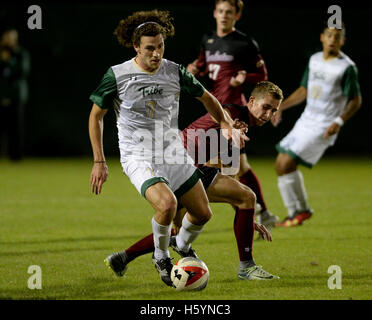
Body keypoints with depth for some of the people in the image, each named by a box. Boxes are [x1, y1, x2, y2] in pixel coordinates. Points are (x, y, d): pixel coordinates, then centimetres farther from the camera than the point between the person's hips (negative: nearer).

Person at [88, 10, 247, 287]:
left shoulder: (174, 71, -3)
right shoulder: (117, 75, -11)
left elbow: (206, 98, 14)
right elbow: (96, 115, 0)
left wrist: (228, 125, 0)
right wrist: (99, 161, -5)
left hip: (173, 153, 5)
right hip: (138, 157, -5)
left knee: (203, 213, 5)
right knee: (167, 203, -30)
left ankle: (182, 248, 37)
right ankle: (161, 258, -2)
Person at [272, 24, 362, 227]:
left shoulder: (347, 67, -11)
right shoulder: (314, 60, 10)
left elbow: (356, 100, -9)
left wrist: (339, 121, -22)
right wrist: (280, 107, 13)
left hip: (324, 127, -8)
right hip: (306, 120, 8)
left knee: (286, 164, -15)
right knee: (281, 164, 7)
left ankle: (296, 213, 0)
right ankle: (302, 209, 20)